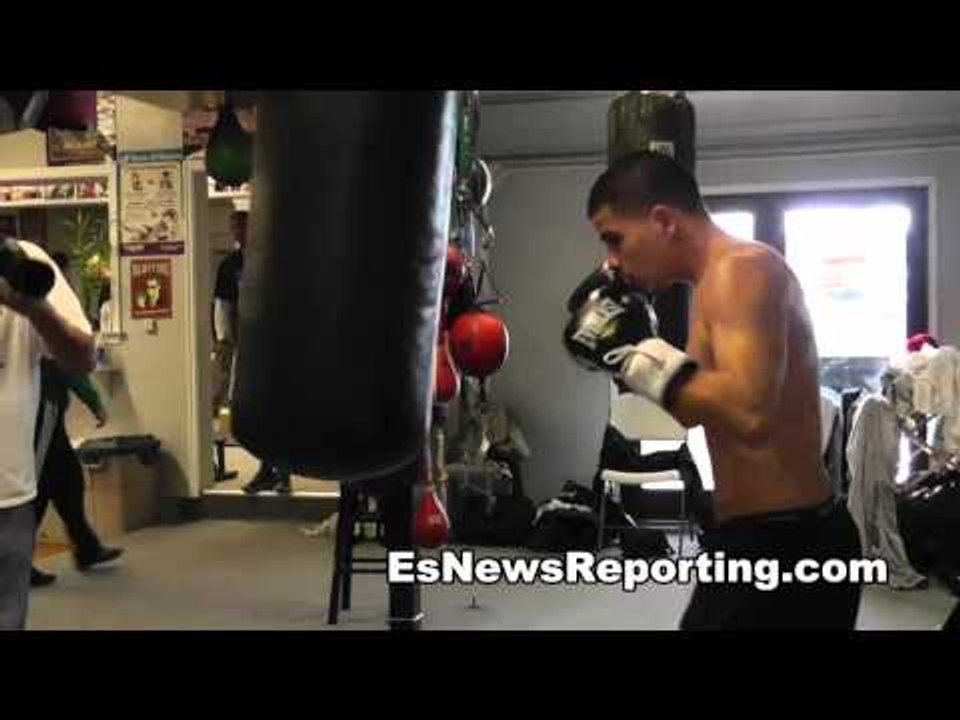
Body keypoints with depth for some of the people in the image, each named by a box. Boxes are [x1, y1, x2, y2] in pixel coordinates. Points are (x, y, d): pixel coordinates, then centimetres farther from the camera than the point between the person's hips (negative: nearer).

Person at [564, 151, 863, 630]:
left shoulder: (740, 269, -18)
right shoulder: (716, 281, 12)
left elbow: (748, 413, -33)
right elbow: (697, 408, 21)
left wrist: (634, 352, -24)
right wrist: (619, 346, 11)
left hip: (780, 546, -10)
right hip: (775, 539, 10)